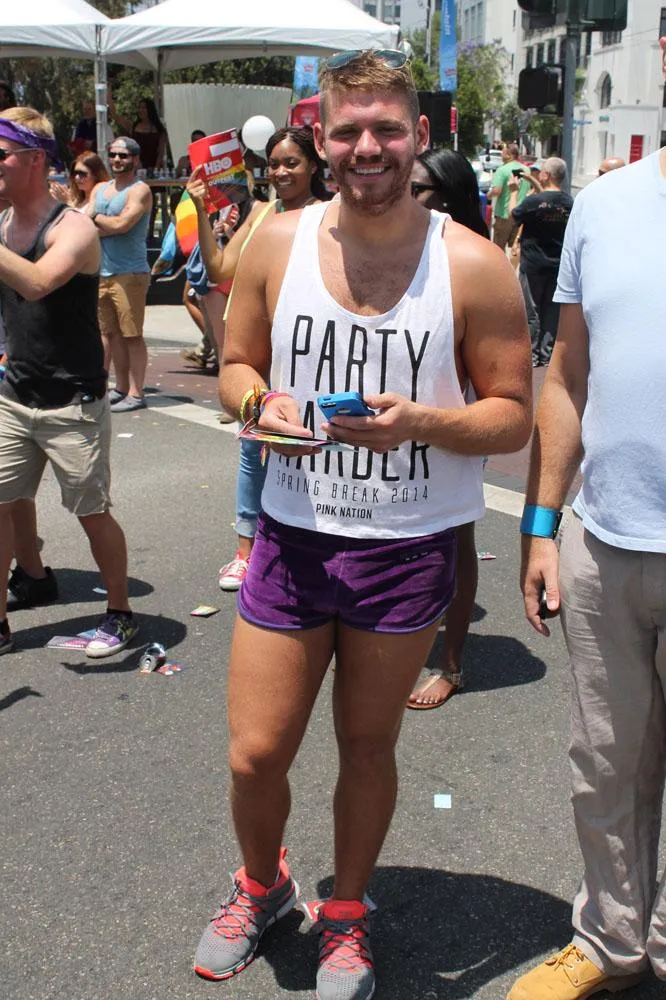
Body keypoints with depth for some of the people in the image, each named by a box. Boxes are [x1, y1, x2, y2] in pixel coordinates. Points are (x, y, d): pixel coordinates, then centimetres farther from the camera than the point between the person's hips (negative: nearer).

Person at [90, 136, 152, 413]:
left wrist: (96, 217, 0)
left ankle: (135, 393, 0)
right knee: (111, 333, 10)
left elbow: (121, 224, -16)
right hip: (101, 273, 7)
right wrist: (110, 225, -11)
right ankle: (121, 388, 19)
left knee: (131, 335, -4)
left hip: (129, 273, -7)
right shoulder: (99, 189, 17)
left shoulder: (140, 190, -3)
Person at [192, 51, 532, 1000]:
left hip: (408, 549, -2)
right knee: (256, 753, 7)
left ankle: (347, 915, 41)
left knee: (368, 745, 15)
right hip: (292, 536, 2)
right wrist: (258, 402, -14)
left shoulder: (473, 266, -10)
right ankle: (262, 884, 41)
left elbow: (513, 416, -5)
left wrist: (418, 421, -24)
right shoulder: (277, 244, -2)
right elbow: (235, 363, 9)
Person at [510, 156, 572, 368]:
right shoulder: (571, 203, -3)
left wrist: (514, 191, 11)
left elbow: (513, 215, -2)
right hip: (559, 264, 4)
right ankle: (547, 352, 14)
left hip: (533, 264, -4)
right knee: (552, 309, 11)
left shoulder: (533, 201, -18)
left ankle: (532, 353, 7)